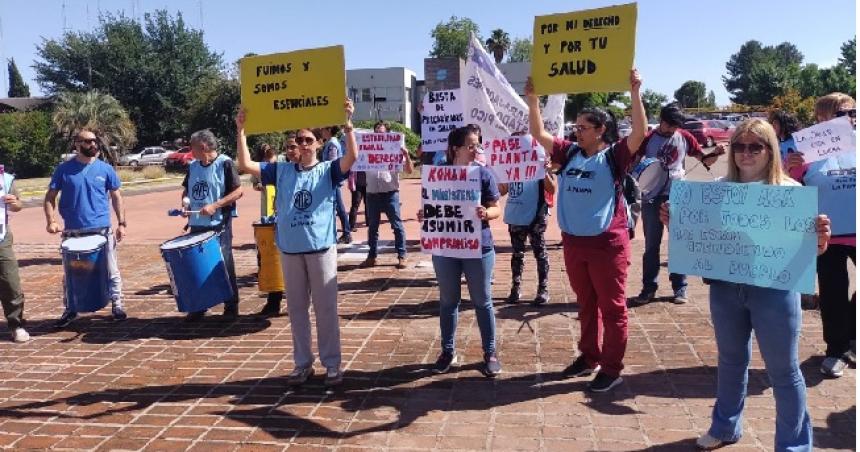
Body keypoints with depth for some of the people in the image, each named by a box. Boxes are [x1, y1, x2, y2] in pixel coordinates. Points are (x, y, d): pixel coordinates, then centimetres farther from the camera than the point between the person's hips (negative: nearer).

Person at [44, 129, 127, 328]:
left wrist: (121, 223, 0)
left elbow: (116, 197, 7)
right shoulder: (64, 169, 0)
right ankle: (70, 310, 26)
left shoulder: (106, 169, 2)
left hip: (102, 230, 0)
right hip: (72, 232, 0)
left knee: (111, 271, 6)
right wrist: (51, 220, -12)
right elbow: (50, 197, 3)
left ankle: (117, 305, 19)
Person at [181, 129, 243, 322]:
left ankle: (231, 308, 12)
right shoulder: (193, 166, 11)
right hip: (197, 225, 6)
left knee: (224, 266, 1)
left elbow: (238, 191, -12)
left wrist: (214, 206, -19)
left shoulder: (225, 163, -8)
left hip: (220, 225, -6)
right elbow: (186, 190, 22)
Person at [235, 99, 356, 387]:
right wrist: (241, 131, -4)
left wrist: (347, 124, -27)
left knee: (326, 309, 4)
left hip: (321, 248, -3)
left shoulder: (328, 170, 0)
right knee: (296, 309, 12)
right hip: (290, 250, 4)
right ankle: (302, 363, 24)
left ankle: (332, 364, 15)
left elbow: (352, 157, -17)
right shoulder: (282, 171, 9)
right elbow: (246, 165, 3)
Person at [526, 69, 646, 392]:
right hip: (573, 242, 6)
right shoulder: (570, 153, 6)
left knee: (612, 307, 5)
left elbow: (640, 133, -22)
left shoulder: (614, 156, -8)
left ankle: (612, 368, 15)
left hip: (607, 243, -6)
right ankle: (588, 356, 34)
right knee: (585, 303, 19)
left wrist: (634, 92, -28)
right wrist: (532, 100, -1)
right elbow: (539, 134, 8)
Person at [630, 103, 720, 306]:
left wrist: (714, 155, -16)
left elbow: (704, 160, 5)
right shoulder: (649, 139, -4)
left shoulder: (685, 137, 1)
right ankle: (649, 288, 15)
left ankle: (680, 288, 16)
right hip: (652, 196, -1)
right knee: (651, 245, 7)